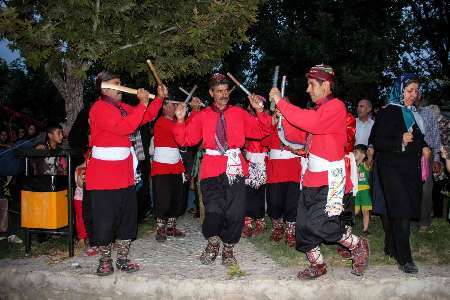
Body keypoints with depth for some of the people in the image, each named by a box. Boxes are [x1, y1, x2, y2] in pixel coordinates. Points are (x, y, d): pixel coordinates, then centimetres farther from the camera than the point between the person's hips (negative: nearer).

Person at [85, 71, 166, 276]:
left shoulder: (122, 107, 13)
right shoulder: (99, 108, -12)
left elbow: (145, 117, 21)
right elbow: (124, 127, -24)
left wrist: (159, 98, 10)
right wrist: (142, 104, -20)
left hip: (124, 173, 8)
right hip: (103, 176, -8)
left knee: (128, 217, 11)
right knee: (105, 219, -1)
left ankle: (122, 259, 22)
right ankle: (105, 261, 16)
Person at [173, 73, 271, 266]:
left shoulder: (239, 114, 11)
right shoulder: (202, 116, 10)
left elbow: (261, 131, 7)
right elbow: (186, 139, 7)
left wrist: (259, 111, -6)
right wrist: (180, 120, -6)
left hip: (235, 167, 1)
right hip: (212, 168, -1)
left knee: (235, 213, -1)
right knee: (213, 211, -12)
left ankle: (228, 249, 23)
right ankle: (212, 242, 19)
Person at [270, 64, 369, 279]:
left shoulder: (336, 106, -11)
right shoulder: (317, 109, 17)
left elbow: (310, 123, -28)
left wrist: (280, 102, -21)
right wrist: (282, 117, 5)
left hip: (330, 179, -9)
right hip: (312, 176, 9)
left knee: (319, 224, -14)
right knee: (303, 225, 8)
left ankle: (358, 246, 10)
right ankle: (317, 266, 26)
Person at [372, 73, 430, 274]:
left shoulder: (413, 113, 15)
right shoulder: (388, 112, -8)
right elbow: (377, 142, -13)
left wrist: (423, 147, 7)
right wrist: (400, 141, -26)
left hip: (410, 167, 7)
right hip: (392, 167, -7)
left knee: (399, 210, 10)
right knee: (401, 211, -12)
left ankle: (392, 247, 24)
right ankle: (404, 258, -8)